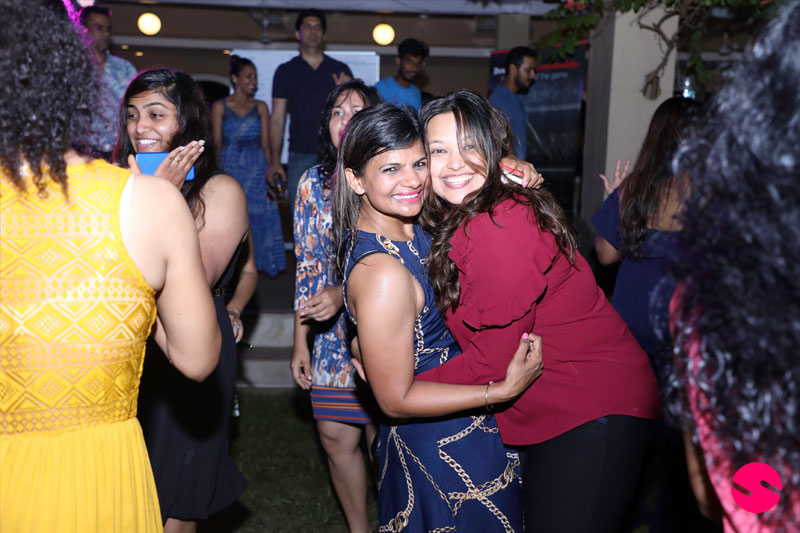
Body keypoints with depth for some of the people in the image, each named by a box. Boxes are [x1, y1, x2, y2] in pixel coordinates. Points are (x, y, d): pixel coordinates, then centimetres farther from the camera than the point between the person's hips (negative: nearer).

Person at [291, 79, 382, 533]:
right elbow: (307, 265, 7)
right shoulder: (314, 183, 5)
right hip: (332, 336, 4)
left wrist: (346, 292, -23)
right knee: (337, 439, 9)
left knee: (384, 440, 5)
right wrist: (301, 341, 7)